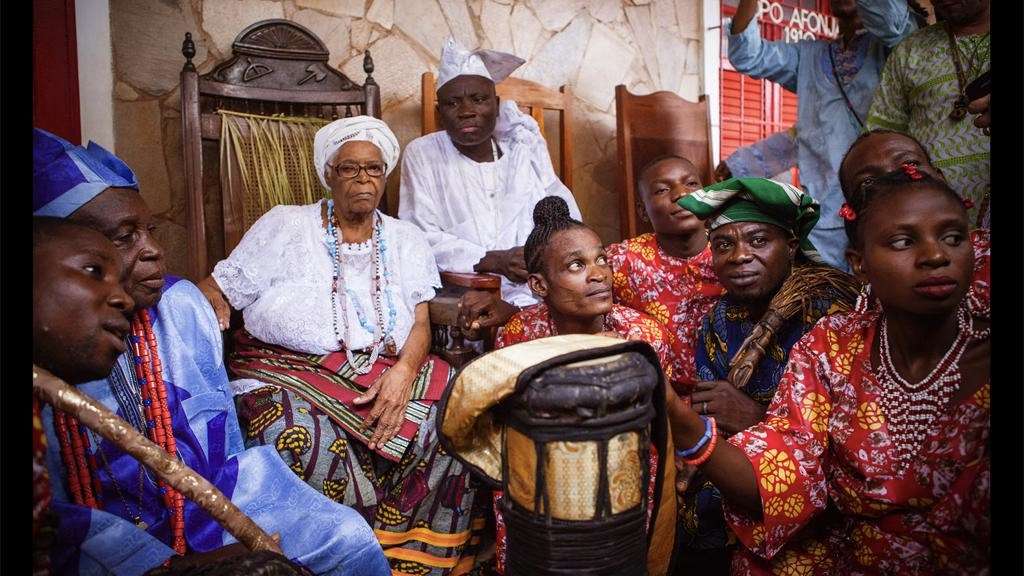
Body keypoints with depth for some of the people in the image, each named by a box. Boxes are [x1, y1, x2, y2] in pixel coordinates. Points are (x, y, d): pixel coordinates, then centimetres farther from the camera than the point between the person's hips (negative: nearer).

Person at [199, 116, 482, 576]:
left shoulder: (406, 240, 14)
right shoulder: (283, 226, 7)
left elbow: (421, 323, 7)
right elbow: (214, 293, 6)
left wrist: (404, 371, -14)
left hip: (385, 374, 3)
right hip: (288, 374, -2)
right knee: (297, 436, -36)